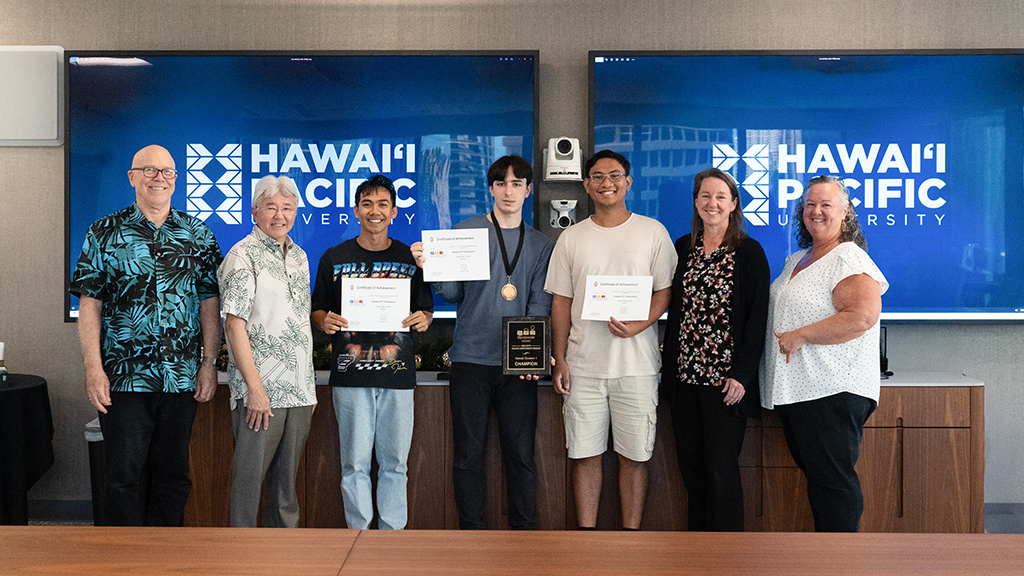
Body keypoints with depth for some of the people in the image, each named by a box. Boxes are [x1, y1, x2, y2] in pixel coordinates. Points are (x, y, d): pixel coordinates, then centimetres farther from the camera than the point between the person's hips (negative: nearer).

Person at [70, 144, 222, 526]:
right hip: (123, 378, -2)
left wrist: (209, 363, 0)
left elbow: (209, 303, 7)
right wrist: (93, 369, -9)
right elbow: (89, 304, -1)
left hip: (182, 379, 2)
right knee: (122, 475, 3)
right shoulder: (105, 233, 3)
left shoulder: (198, 235, 8)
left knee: (173, 476, 10)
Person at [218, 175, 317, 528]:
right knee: (250, 472, 1)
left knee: (287, 473, 14)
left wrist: (310, 385, 16)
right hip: (261, 390, -7)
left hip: (299, 390, 7)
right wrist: (255, 387, -17)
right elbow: (235, 326, -13)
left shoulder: (299, 256, 16)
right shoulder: (243, 256, -7)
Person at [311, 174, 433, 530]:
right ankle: (359, 531, 15)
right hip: (350, 375, 0)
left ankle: (392, 531, 18)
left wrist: (424, 319, -9)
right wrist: (324, 321, -10)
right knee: (355, 463, 2)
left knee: (395, 462, 5)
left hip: (398, 375, 1)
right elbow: (317, 310, 12)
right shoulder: (334, 258, 8)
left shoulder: (410, 259, 9)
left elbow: (426, 310, 13)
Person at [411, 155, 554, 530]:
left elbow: (540, 302, 5)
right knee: (469, 452, 4)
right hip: (471, 357, -1)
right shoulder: (464, 232, 6)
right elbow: (452, 294, 3)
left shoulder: (541, 245, 12)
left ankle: (524, 529, 17)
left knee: (521, 452, 4)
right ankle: (471, 528, 17)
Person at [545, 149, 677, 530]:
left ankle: (631, 533, 16)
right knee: (585, 454, 5)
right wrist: (559, 361, 3)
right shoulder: (571, 238, 9)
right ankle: (586, 532, 16)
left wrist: (639, 325, -15)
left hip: (637, 365, -1)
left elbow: (666, 291, 4)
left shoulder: (652, 232, 4)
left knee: (635, 455, 3)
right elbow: (561, 301, 9)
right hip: (583, 365, 2)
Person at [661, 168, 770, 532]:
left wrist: (741, 375, -13)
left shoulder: (749, 252, -4)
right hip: (684, 375, 5)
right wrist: (669, 366, 9)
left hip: (724, 379, -5)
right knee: (690, 465, 10)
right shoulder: (683, 248, 11)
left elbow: (757, 318, -7)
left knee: (721, 470, -2)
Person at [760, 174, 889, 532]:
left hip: (833, 391, -9)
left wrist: (800, 336, -20)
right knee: (815, 475, 15)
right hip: (793, 389, 9)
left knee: (832, 479, -5)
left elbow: (862, 317, -25)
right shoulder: (796, 260, 18)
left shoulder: (850, 260, -10)